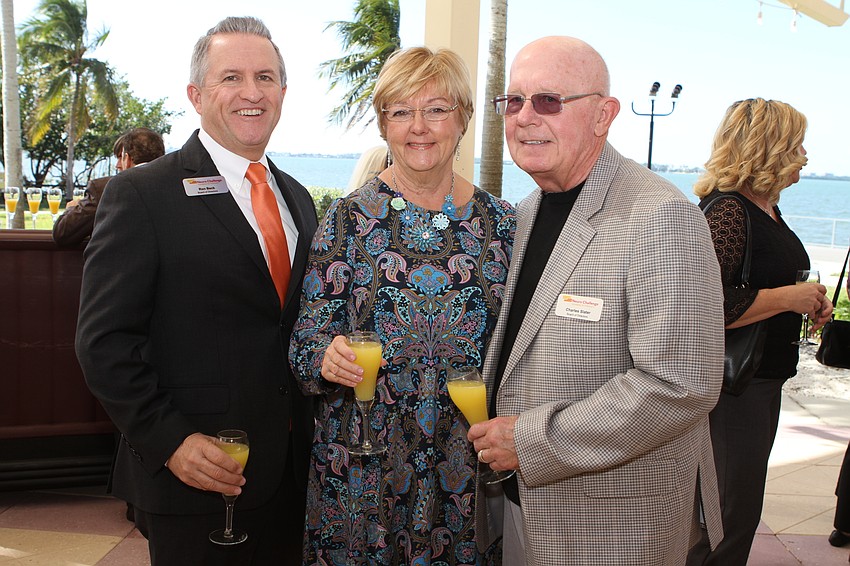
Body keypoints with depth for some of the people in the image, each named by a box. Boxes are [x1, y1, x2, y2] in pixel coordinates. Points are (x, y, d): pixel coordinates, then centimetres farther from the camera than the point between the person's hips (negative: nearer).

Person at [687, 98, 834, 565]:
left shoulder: (767, 209, 12)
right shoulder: (726, 210, -20)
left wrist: (810, 302, 11)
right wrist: (789, 298, -21)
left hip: (765, 378, 10)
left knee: (740, 503, 22)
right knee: (731, 512, 0)